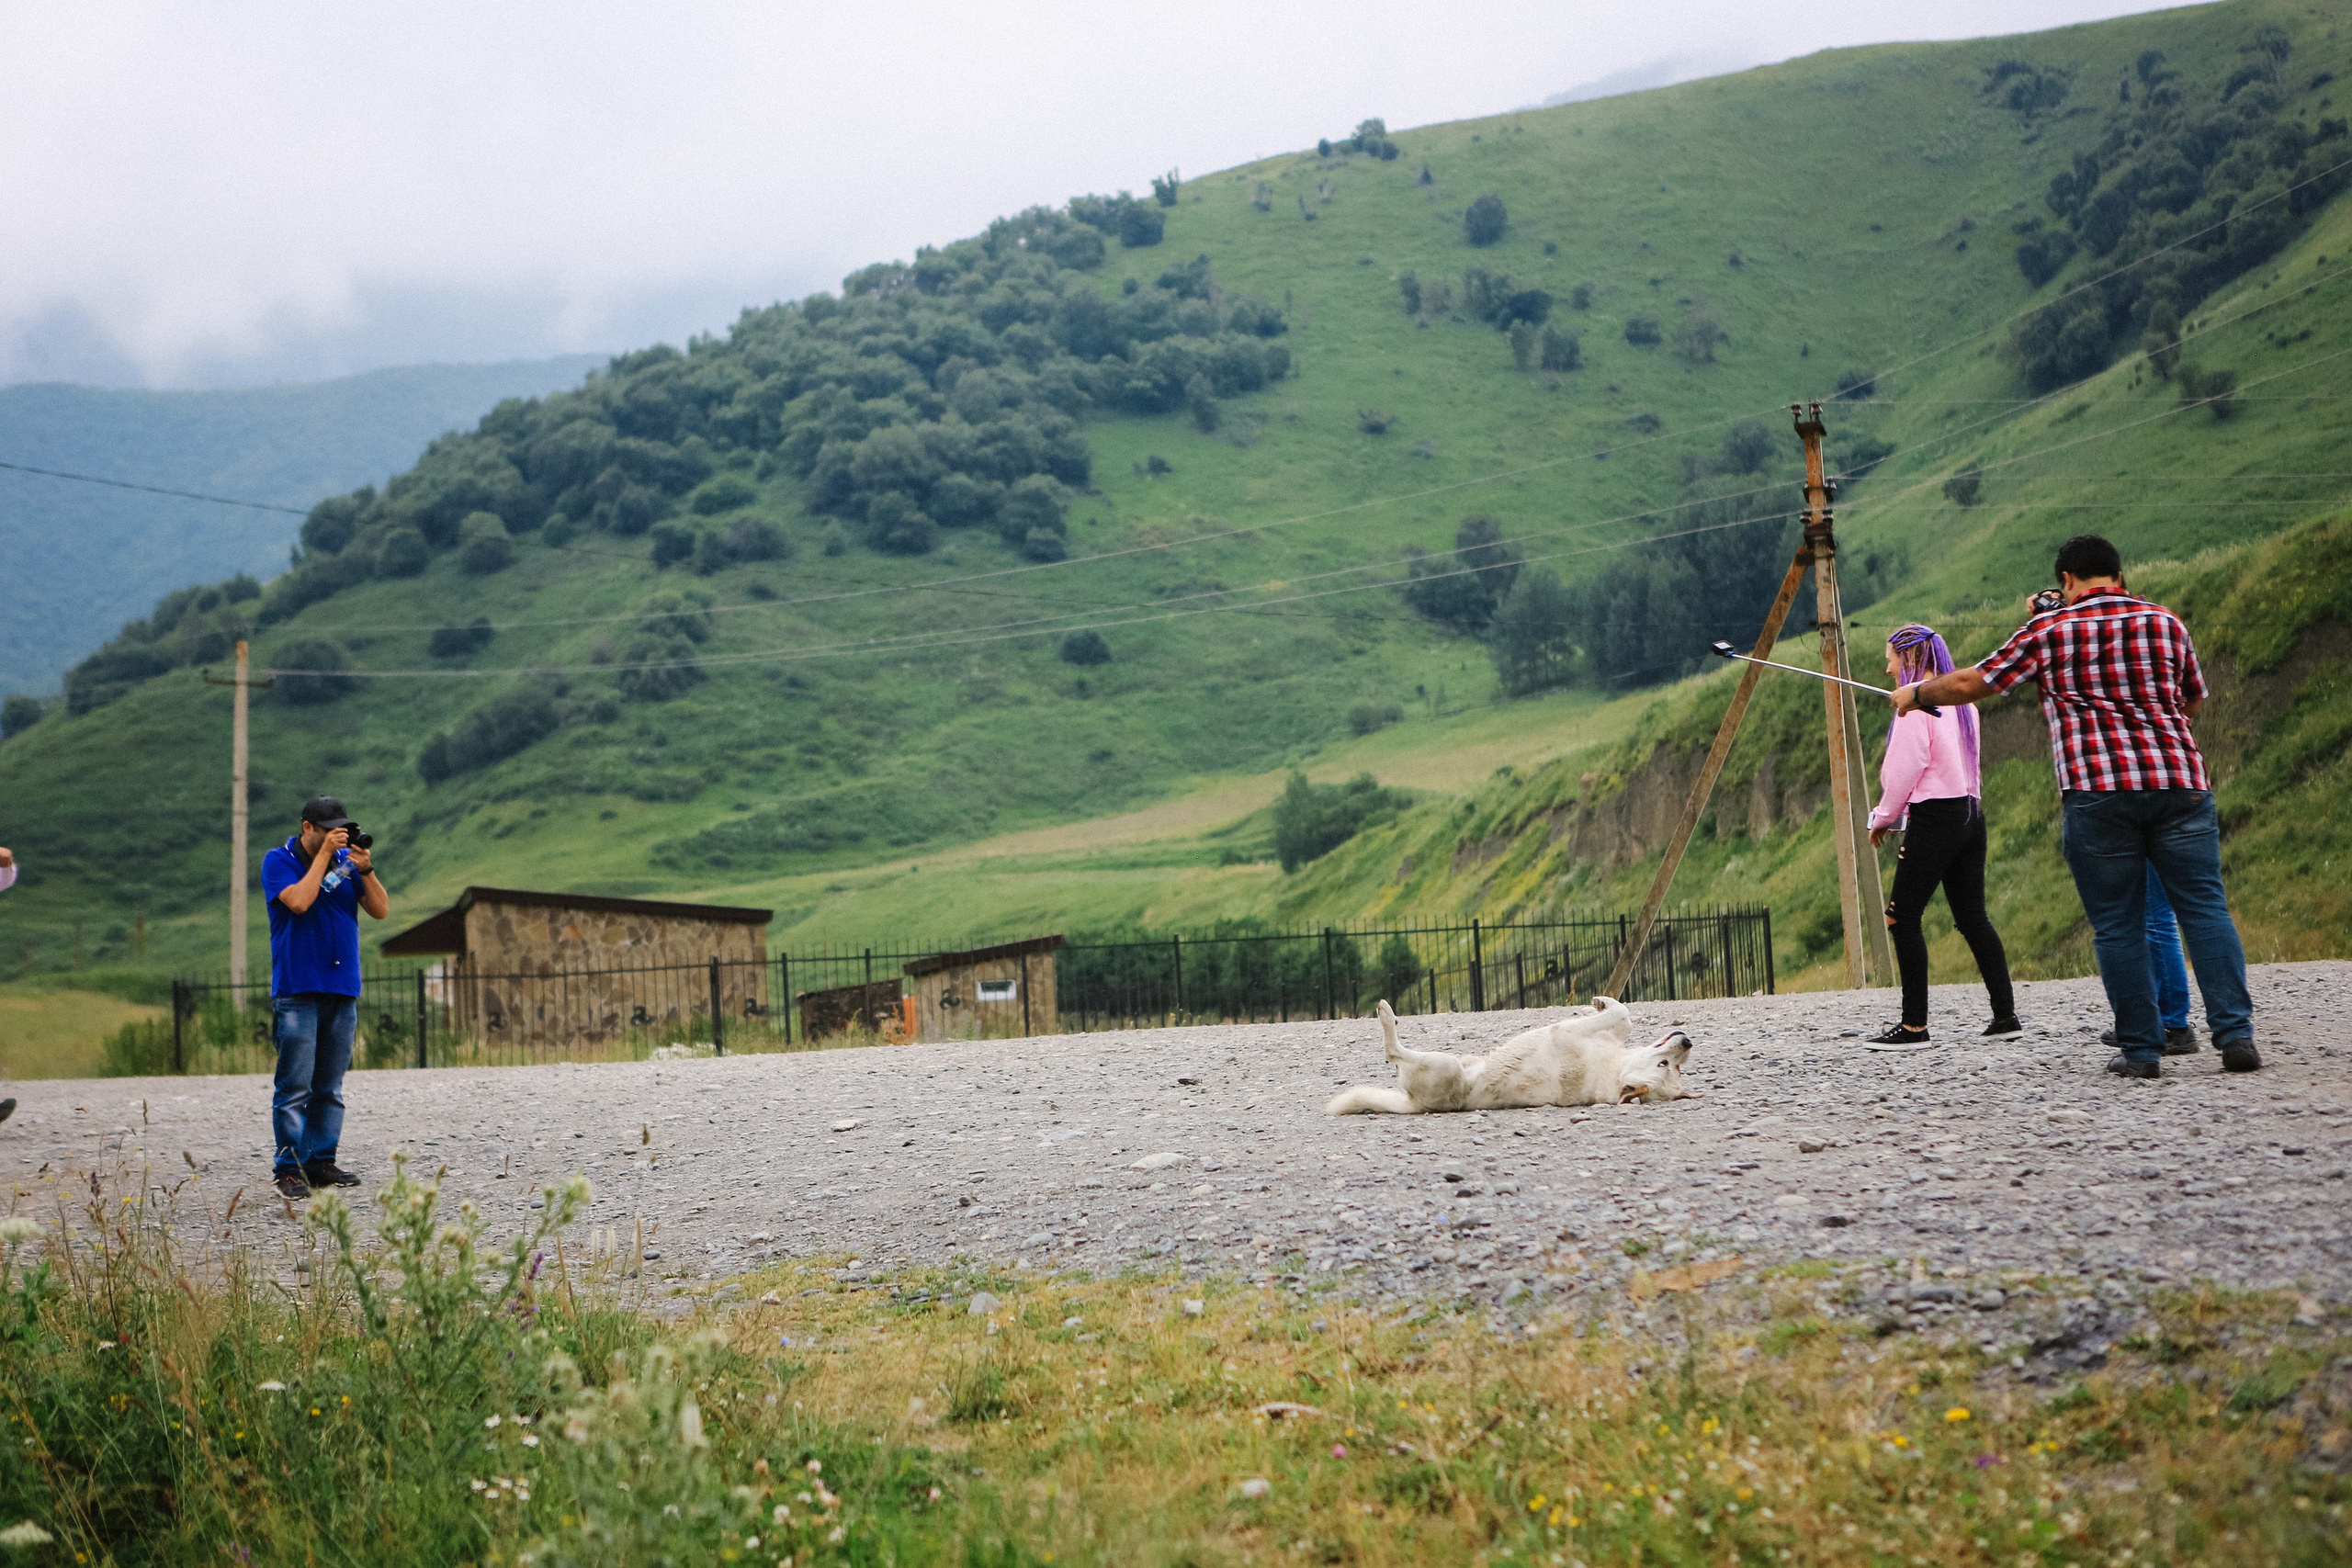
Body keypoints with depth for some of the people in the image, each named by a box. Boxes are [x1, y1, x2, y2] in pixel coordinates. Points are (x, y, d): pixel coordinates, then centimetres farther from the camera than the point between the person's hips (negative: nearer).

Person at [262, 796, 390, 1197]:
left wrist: (366, 869, -10)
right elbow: (299, 901, -19)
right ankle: (288, 1168, -3)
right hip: (297, 988, -5)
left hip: (343, 990, 5)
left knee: (330, 1087, 9)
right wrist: (325, 854, -13)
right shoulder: (278, 861, -1)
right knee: (295, 1087, -7)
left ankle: (321, 1162, 14)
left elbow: (381, 910, 4)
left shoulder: (347, 860, 11)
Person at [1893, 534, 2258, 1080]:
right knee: (2205, 908, 2)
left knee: (2118, 925, 3)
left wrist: (1915, 693, 28)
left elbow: (1972, 683, 11)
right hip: (2180, 781, 2)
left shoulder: (2048, 630, 6)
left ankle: (2142, 1049, 4)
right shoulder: (2165, 622, 15)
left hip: (2098, 790, -2)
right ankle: (2235, 1034, -6)